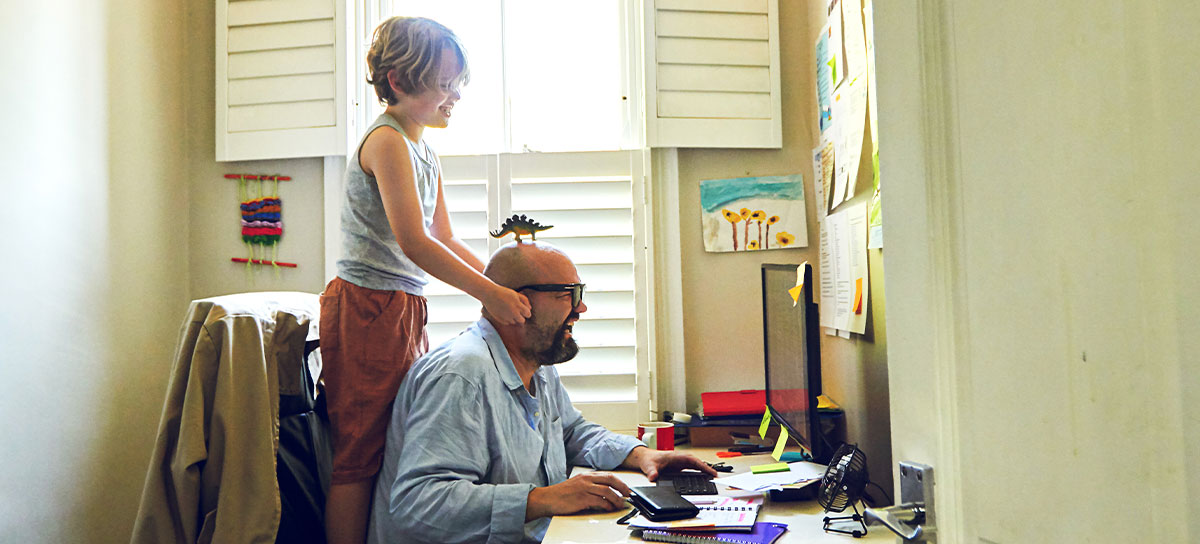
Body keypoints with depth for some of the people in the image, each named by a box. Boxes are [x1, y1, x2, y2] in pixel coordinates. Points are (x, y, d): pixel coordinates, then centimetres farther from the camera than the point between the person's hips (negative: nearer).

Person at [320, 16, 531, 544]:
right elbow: (414, 243, -20)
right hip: (368, 308, -9)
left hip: (405, 311, 9)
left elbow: (445, 239, 19)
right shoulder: (387, 141, -12)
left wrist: (505, 284, 8)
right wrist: (490, 294, -21)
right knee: (360, 455, -3)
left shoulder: (424, 151, 17)